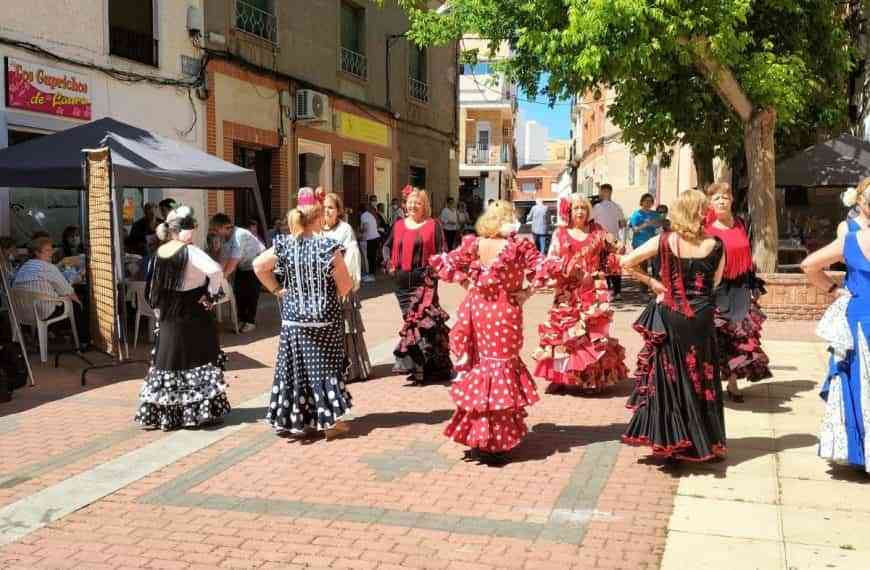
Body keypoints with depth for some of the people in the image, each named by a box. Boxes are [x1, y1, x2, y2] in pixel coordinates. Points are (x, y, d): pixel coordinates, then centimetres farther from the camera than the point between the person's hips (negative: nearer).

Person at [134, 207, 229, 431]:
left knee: (169, 361, 12)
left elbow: (153, 287, 12)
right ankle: (200, 410, 4)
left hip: (168, 317, 6)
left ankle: (163, 412, 17)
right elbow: (216, 271, -30)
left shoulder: (159, 252, 5)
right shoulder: (190, 251, -16)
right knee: (198, 361, 2)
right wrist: (211, 294, -14)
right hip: (194, 315, -6)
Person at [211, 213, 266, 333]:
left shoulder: (239, 235, -33)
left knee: (251, 292, -6)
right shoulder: (225, 238, -8)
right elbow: (224, 259, -7)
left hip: (256, 264, -8)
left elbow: (233, 261, -35)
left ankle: (251, 321, 5)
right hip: (242, 266, 8)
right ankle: (242, 318, 18)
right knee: (238, 291, 5)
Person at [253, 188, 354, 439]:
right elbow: (345, 288, -12)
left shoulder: (284, 245, -4)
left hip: (293, 319, 3)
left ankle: (294, 418, 18)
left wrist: (276, 289, 8)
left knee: (295, 368, 11)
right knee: (326, 367, 7)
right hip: (326, 320, -3)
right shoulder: (329, 247, -13)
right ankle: (329, 420, 12)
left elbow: (258, 266, 3)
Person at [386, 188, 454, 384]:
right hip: (402, 280, 5)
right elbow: (389, 246, 24)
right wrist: (391, 264, 10)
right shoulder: (399, 225, 13)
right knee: (408, 317, 9)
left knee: (422, 319, -9)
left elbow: (441, 251, -2)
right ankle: (413, 363, 19)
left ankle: (421, 365, -2)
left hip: (424, 279, -5)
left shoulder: (433, 225, 1)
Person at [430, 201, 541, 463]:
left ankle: (476, 433, 28)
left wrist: (465, 282, 5)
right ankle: (494, 441, 12)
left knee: (480, 365, 20)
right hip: (504, 313, -4)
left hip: (477, 309, 4)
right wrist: (526, 292, -9)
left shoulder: (474, 244, -2)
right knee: (502, 368, 8)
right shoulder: (518, 246, -13)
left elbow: (442, 262, 4)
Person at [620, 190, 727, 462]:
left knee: (668, 378, 11)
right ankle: (702, 442, 22)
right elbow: (714, 283, 6)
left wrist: (652, 282, 3)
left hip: (669, 317, 0)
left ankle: (668, 440, 16)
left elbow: (626, 262, -5)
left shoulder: (664, 241, -5)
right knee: (700, 381, 12)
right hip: (701, 320, 0)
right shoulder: (716, 245, -4)